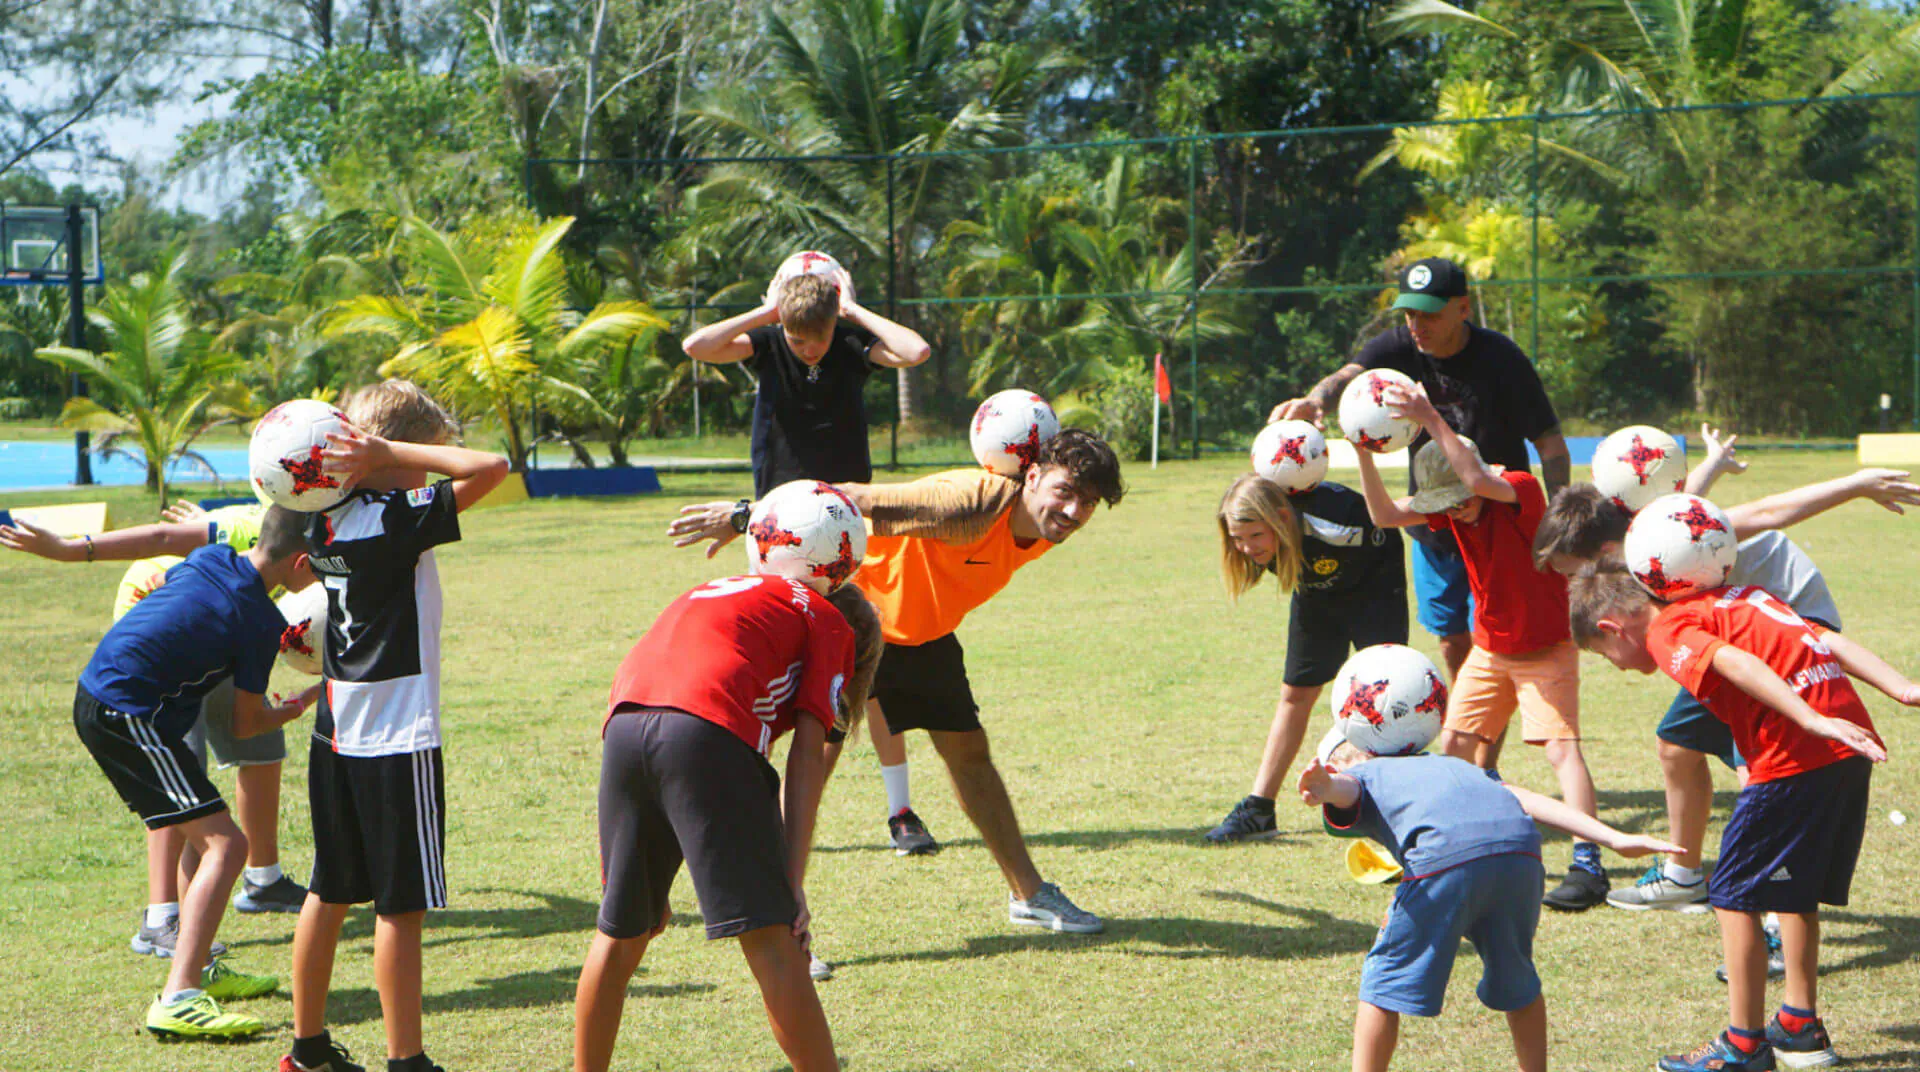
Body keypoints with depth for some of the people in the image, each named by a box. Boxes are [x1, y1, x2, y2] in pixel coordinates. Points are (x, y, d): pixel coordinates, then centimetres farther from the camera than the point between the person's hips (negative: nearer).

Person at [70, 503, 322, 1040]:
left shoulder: (210, 555, 7)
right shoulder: (261, 622, -13)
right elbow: (245, 724, -2)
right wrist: (297, 707, 14)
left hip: (94, 693, 10)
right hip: (130, 717, -10)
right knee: (225, 844, -13)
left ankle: (199, 969, 36)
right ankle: (178, 999, -25)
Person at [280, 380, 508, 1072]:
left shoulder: (324, 521, 6)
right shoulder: (402, 520, -16)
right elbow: (491, 467, -23)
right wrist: (392, 453, -18)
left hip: (335, 731, 8)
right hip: (398, 737, -8)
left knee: (330, 892, 17)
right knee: (401, 905, -2)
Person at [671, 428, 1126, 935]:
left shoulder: (1042, 530, -9)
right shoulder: (971, 503, -36)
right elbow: (855, 500, -38)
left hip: (925, 632, 8)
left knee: (969, 751, 15)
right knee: (817, 753, -17)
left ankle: (1029, 894, 28)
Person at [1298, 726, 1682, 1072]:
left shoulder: (1361, 777, 27)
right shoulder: (1451, 763, 41)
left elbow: (1344, 788, 0)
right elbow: (1525, 799, 28)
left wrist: (1323, 789, -24)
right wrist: (1616, 839, 20)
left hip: (1446, 853, -5)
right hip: (1521, 850, 5)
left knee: (1384, 981, 11)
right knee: (1516, 978, 27)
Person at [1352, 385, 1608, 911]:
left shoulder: (1522, 491, -23)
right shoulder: (1446, 506, -5)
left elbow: (1480, 482, -44)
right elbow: (1384, 514, -15)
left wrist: (1432, 420, -47)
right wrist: (1364, 451, -28)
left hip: (1546, 648, -7)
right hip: (1489, 648, 7)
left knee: (1560, 745, -17)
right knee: (1454, 743, 6)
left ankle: (1587, 865, -21)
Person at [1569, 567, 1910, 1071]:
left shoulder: (1667, 630, 0)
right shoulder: (1732, 600, 26)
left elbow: (1736, 662, -20)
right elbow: (1832, 643, 16)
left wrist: (1813, 720, -30)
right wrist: (1904, 690, 8)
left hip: (1796, 757, -8)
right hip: (1849, 746, 9)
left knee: (1734, 894, 4)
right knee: (1795, 891, 23)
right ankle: (1799, 1025, 31)